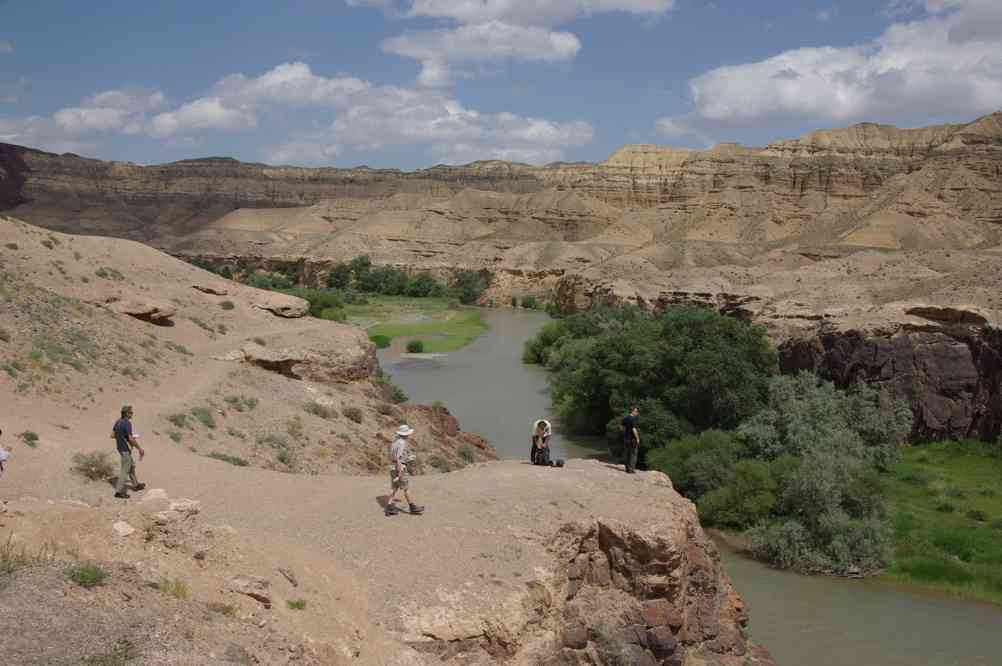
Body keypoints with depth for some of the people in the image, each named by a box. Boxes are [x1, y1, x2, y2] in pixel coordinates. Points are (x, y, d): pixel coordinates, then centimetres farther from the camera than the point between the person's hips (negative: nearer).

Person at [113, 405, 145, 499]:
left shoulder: (118, 422, 4)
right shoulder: (127, 423, -23)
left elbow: (112, 435, 11)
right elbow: (131, 439, -25)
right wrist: (140, 449, -14)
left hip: (120, 447, 9)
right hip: (125, 449, -9)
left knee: (132, 465, 23)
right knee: (125, 470, 0)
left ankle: (135, 485, 37)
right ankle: (119, 491, 3)